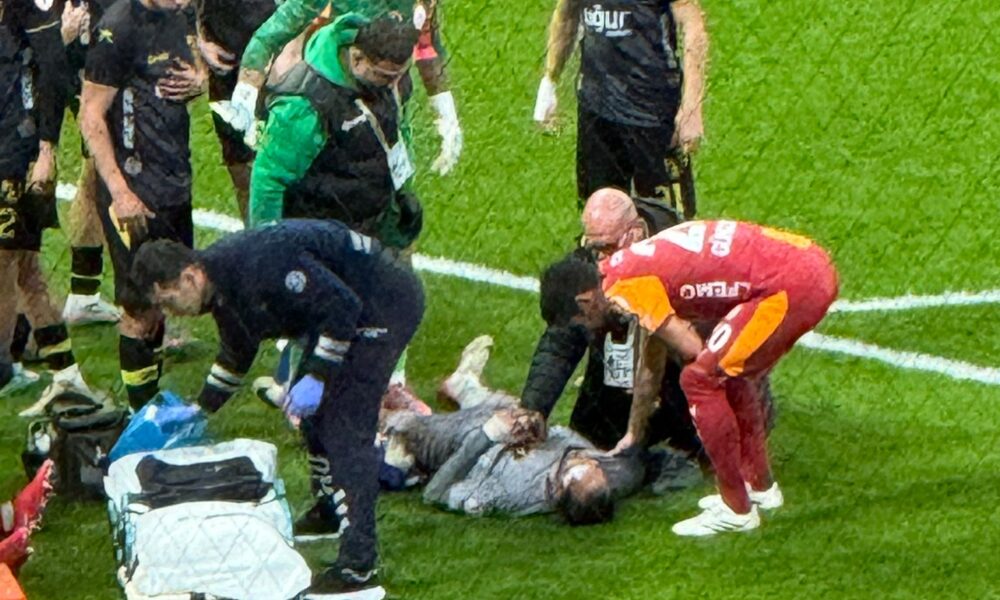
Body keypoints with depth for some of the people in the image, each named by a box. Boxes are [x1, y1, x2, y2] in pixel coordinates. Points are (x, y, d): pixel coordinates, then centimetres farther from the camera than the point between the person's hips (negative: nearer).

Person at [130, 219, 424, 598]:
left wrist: (317, 378, -24)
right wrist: (200, 410, 25)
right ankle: (330, 509, 41)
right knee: (315, 409, 20)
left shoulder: (258, 266, -30)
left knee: (346, 428, -13)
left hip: (385, 302, -10)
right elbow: (236, 353, 21)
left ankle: (358, 566, -15)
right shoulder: (221, 282, 3)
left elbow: (341, 307, -27)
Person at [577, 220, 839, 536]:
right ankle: (761, 486, 37)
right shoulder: (641, 266, 22)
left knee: (701, 380, -3)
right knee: (731, 376, 25)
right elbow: (652, 362, 35)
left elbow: (691, 348, -4)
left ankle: (736, 510, 3)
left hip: (791, 285, -10)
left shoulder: (624, 285, -7)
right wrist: (633, 433, 45)